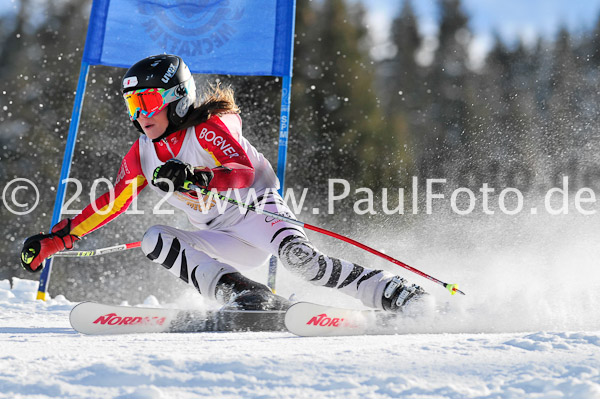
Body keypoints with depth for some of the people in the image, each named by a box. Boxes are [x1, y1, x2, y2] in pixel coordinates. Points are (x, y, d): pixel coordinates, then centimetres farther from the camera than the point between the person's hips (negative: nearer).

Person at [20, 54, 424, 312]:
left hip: (258, 209, -7)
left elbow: (244, 170, -26)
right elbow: (111, 204, 14)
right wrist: (55, 239, 10)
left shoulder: (209, 127, -11)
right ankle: (246, 296, -28)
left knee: (300, 256, -35)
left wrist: (194, 178, -44)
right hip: (225, 243, 7)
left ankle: (399, 295, -28)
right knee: (154, 239, -15)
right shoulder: (142, 155, 9)